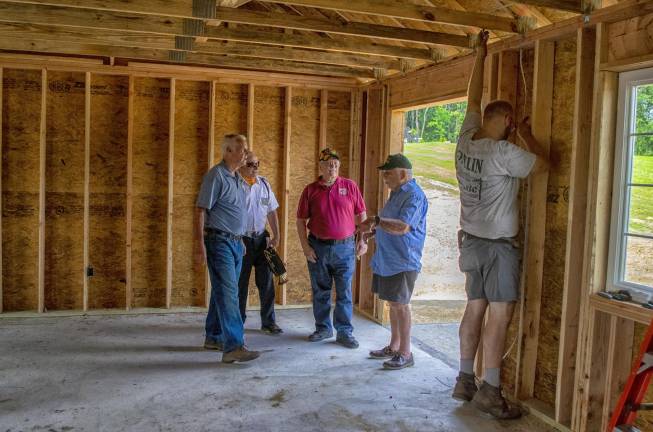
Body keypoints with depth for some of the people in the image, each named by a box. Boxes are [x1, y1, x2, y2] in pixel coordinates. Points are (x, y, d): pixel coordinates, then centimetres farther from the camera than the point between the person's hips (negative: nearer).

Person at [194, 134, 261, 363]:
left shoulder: (238, 179, 15)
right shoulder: (216, 176, -11)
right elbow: (200, 210, -14)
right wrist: (200, 245, -19)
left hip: (235, 242, 9)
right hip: (219, 241, -9)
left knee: (223, 291, 14)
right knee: (228, 292, -13)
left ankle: (214, 338, 26)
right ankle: (233, 346, -15)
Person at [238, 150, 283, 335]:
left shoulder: (264, 184, 9)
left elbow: (272, 212, 14)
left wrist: (276, 235, 6)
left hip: (261, 238, 5)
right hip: (241, 240, -4)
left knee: (266, 283, 7)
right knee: (240, 284, 7)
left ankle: (268, 322, 17)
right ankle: (238, 321, 21)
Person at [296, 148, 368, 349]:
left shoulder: (350, 187, 2)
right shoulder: (310, 190, 2)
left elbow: (361, 216, 6)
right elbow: (301, 221, 4)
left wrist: (363, 240, -2)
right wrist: (305, 246, -4)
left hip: (344, 247, -1)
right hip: (318, 248, 1)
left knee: (344, 292, 3)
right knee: (320, 291, 11)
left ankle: (345, 332, 13)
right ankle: (323, 328, 26)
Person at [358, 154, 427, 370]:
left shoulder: (414, 195, -17)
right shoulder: (396, 193, 15)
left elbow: (403, 227, -30)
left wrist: (376, 221, -25)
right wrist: (374, 230, 11)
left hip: (403, 262, -10)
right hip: (387, 260, 10)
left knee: (400, 304, -3)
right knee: (393, 303, 17)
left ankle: (405, 353, 8)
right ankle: (393, 347, 29)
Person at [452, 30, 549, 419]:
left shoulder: (466, 140, 3)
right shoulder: (503, 152, -17)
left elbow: (474, 99, 16)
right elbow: (543, 164, -5)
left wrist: (481, 55, 23)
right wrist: (527, 135, 10)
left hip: (472, 241, 8)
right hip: (498, 245, -8)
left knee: (475, 309, 13)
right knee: (500, 315, -3)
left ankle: (465, 380, 19)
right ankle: (490, 391, 0)